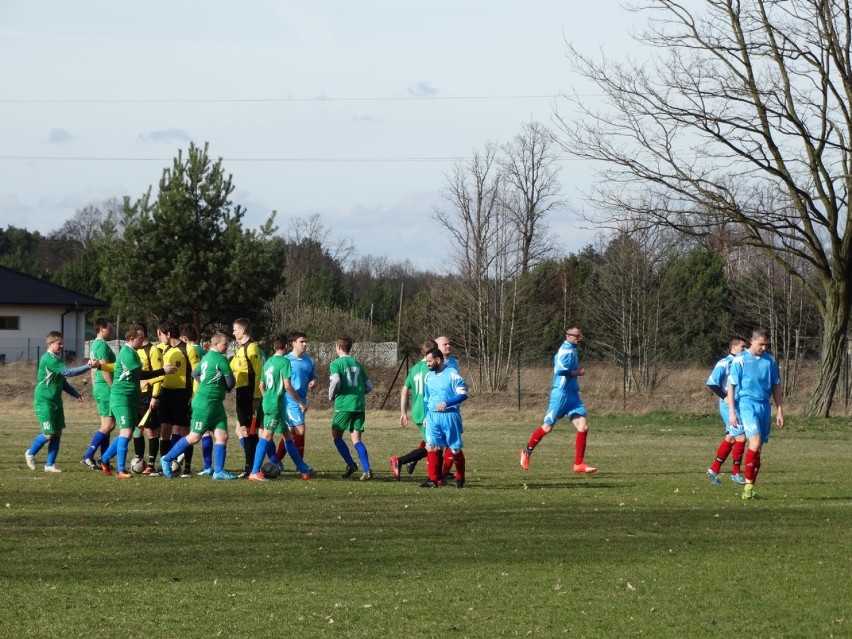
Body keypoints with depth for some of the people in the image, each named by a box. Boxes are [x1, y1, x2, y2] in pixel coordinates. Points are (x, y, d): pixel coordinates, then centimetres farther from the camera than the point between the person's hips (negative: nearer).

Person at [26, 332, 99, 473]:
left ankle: (50, 464, 11)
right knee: (49, 434, -8)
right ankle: (30, 453, 18)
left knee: (58, 432, 4)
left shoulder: (57, 359, 12)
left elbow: (62, 381, 23)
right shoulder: (49, 359, -18)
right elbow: (68, 372, -26)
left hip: (56, 401, 9)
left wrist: (75, 394, 14)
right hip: (44, 402, -9)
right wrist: (89, 366, -27)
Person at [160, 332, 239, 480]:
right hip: (205, 405, -9)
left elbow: (195, 374, 24)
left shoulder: (207, 357, 12)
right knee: (194, 437, 0)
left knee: (222, 436, 3)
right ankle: (167, 459, 12)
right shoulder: (221, 359, -16)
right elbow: (231, 382, -12)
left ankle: (218, 472, 2)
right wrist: (225, 387, 11)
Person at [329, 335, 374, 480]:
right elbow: (369, 386, 14)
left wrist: (331, 396, -3)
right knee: (356, 439, 4)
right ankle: (366, 469, -14)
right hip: (359, 405, 5)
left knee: (336, 436, 13)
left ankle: (350, 464, 0)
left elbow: (335, 381, -21)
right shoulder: (357, 364, 14)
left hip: (343, 404, -5)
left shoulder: (336, 364, -4)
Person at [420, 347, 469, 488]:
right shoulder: (429, 376, 11)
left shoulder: (452, 374, -9)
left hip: (450, 416, -5)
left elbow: (463, 394, -13)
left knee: (455, 449, 4)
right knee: (431, 447, -7)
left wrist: (446, 403, -23)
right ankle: (433, 479, -6)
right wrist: (426, 416, 18)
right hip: (433, 416, 5)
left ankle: (460, 479, 19)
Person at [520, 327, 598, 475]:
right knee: (548, 427, -1)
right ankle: (527, 451, 21)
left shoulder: (571, 350, 15)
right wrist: (578, 373, -13)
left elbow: (557, 360, 32)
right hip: (561, 394, -9)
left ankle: (579, 464, -2)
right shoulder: (567, 350, -14)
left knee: (583, 427, -4)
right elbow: (561, 370, -26)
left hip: (573, 396, 9)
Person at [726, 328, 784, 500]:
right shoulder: (740, 360, -3)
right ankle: (748, 484, -14)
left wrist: (780, 412, 12)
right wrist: (732, 412, -9)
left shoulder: (770, 360, 11)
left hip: (764, 406, 5)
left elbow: (776, 387, 17)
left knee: (758, 449, 4)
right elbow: (731, 386, -3)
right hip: (746, 403, -5)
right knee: (755, 442, -21)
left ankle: (750, 488, 10)